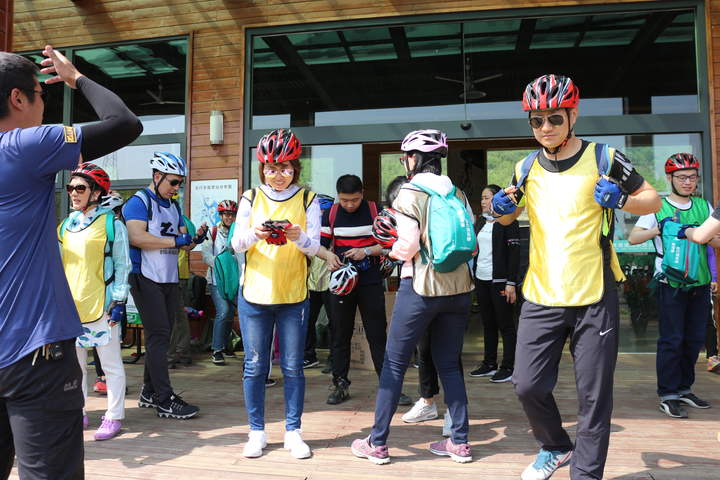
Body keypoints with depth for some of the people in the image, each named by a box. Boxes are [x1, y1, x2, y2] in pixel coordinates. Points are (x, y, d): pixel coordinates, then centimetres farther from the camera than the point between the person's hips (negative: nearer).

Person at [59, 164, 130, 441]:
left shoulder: (111, 224, -4)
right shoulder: (66, 226, 13)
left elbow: (122, 265, -4)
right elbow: (59, 265, 19)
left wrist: (119, 301, -9)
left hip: (101, 305, -6)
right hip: (70, 305, 6)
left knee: (111, 364, 1)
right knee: (75, 363, 14)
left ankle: (114, 417, 10)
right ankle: (78, 413, 27)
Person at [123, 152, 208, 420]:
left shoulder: (174, 206, 18)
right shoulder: (139, 202, -7)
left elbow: (183, 243, 19)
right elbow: (137, 237, -21)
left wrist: (195, 238, -4)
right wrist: (175, 240, -18)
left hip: (170, 280, 8)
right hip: (146, 279, -8)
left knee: (161, 337, 11)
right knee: (158, 336, -9)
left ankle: (149, 393, 21)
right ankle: (164, 400, -5)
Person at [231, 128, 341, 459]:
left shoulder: (307, 200, 3)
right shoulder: (251, 198, 5)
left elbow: (314, 246, -5)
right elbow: (237, 243, -3)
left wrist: (299, 237, -28)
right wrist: (255, 233, -25)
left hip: (294, 295, 0)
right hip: (254, 294, 1)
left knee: (293, 367, 6)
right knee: (255, 366, 6)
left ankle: (293, 432, 19)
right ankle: (257, 432, 21)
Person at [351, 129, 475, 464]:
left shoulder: (409, 193, -8)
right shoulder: (457, 193, 8)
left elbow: (408, 245, -16)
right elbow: (472, 243, 9)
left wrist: (392, 250, 4)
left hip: (421, 286, -5)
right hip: (459, 288, 6)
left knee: (394, 364, 5)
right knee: (449, 364, 15)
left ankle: (377, 444, 13)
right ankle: (460, 442, 20)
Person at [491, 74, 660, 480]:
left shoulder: (603, 159, -3)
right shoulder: (527, 168, 8)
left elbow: (653, 200, 5)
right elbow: (510, 217, 22)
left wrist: (620, 200, -16)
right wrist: (502, 209, -1)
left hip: (594, 298, -3)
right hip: (541, 297, 3)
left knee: (594, 397, 4)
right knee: (528, 385, 5)